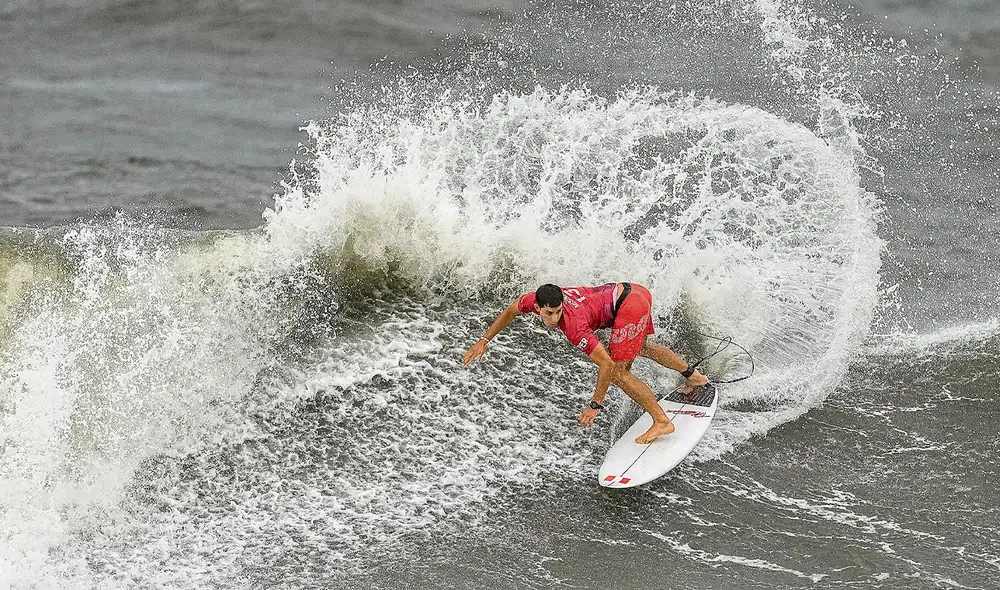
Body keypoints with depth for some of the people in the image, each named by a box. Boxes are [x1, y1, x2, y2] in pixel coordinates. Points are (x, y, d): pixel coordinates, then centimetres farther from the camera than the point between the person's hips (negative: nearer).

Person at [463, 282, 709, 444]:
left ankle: (662, 422, -5)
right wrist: (484, 341, 11)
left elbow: (606, 364, -30)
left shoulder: (573, 326, -31)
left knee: (618, 372, -10)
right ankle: (693, 376, 52)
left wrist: (595, 405, -24)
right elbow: (510, 312, 13)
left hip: (628, 307, -9)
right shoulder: (535, 299, -10)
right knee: (640, 347, 34)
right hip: (629, 290, 9)